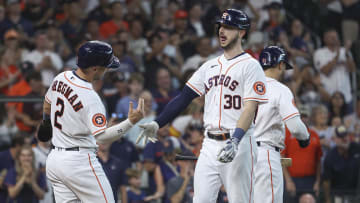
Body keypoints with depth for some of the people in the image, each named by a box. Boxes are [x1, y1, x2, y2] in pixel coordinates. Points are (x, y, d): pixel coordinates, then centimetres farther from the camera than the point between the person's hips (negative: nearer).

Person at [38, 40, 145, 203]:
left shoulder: (60, 78, 3)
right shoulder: (90, 98, -22)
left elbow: (47, 104, 22)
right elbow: (101, 136, -26)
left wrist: (46, 121, 42)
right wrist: (130, 122, -30)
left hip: (54, 158, 8)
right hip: (79, 162, -8)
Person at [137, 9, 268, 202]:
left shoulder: (250, 65, -4)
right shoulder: (210, 66, 16)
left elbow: (250, 108, -14)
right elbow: (183, 98, 14)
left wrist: (235, 140, -28)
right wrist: (156, 123, 3)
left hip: (239, 144, -6)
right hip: (210, 144, 6)